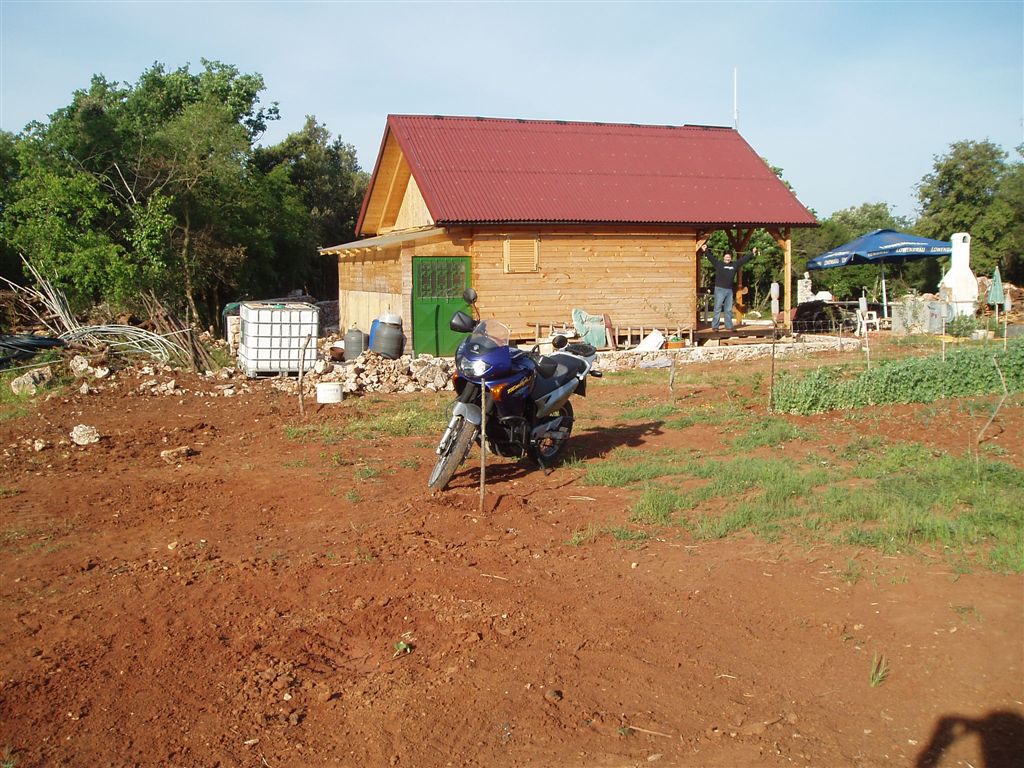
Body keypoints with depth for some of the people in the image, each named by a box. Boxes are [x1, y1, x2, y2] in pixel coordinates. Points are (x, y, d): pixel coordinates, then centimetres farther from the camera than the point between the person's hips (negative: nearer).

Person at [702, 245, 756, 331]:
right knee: (717, 309, -3)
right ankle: (714, 326, -1)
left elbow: (744, 259, 18)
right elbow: (711, 258, -8)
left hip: (729, 290, 4)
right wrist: (705, 251, -21)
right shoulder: (718, 264, 0)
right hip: (720, 289, -4)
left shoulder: (735, 265, 11)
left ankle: (729, 326, 14)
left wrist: (752, 254, 22)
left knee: (729, 310, 8)